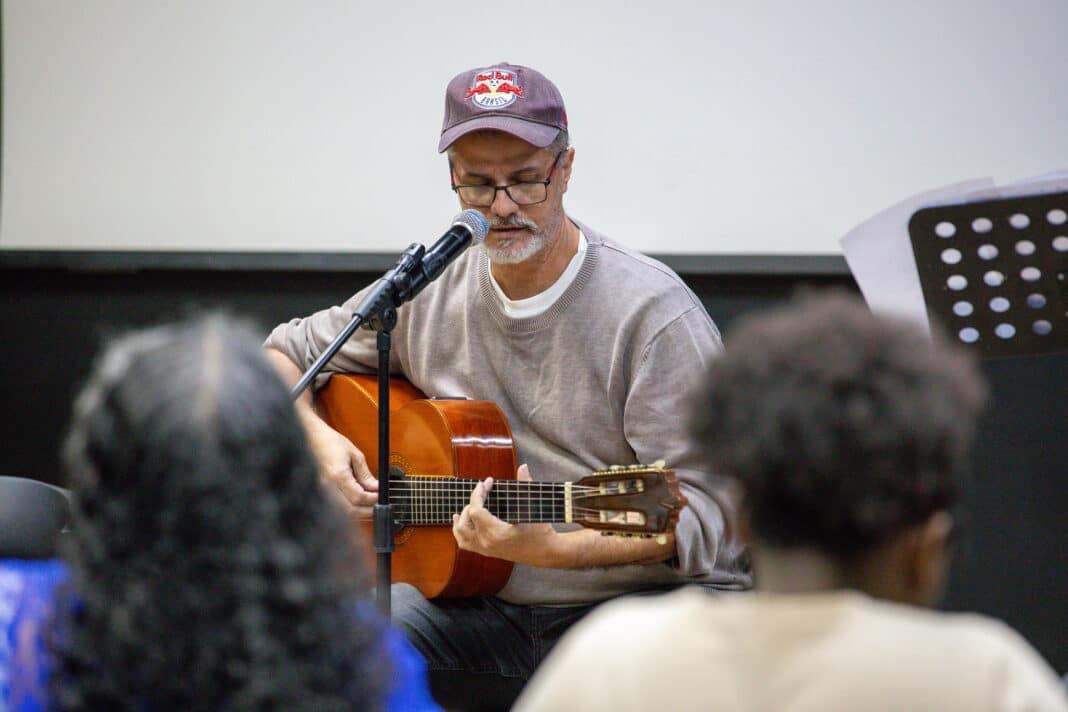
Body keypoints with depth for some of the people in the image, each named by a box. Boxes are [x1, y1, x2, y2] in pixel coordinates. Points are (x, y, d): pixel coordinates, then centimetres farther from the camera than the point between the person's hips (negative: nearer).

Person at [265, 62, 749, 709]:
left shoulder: (655, 313, -12)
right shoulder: (428, 296, 6)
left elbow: (700, 515, -17)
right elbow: (279, 358, 19)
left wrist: (546, 547, -31)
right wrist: (317, 438, -3)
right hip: (482, 607, 3)